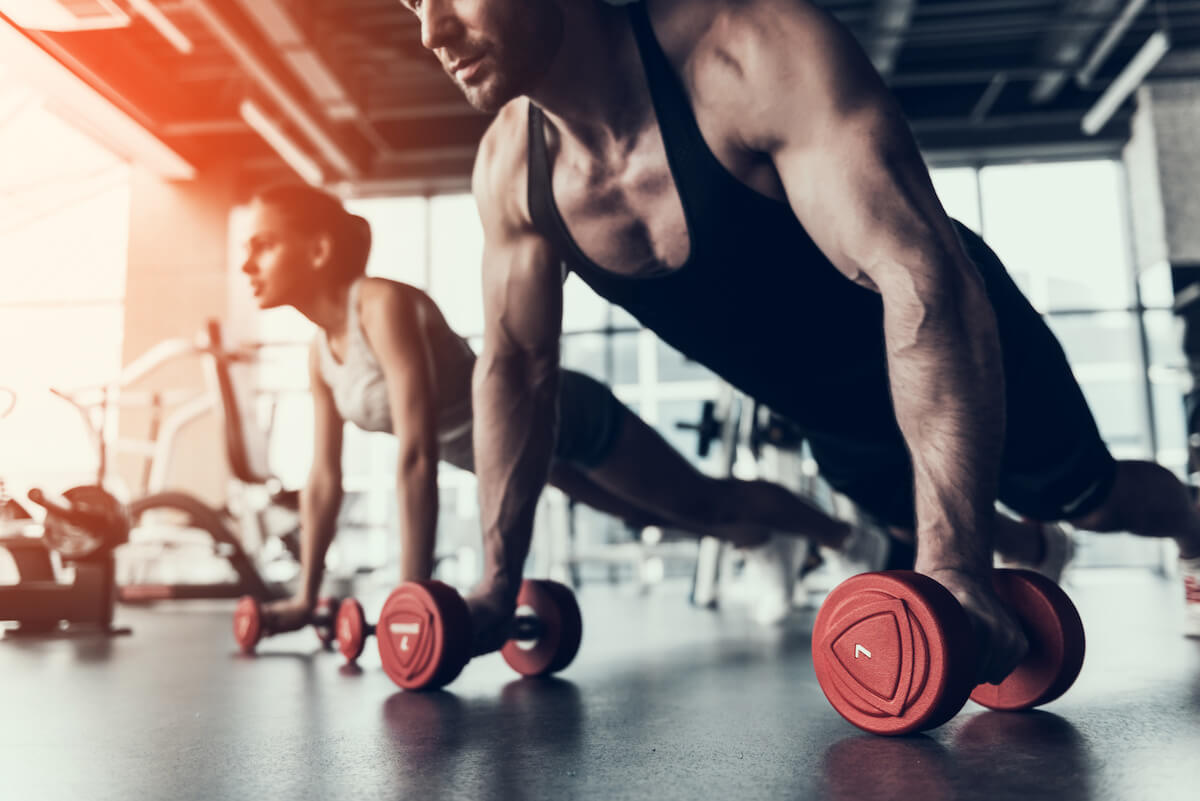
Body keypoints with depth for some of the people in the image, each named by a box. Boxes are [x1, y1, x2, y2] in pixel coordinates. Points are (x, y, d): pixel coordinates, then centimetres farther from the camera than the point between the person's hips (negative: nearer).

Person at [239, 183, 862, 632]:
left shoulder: (386, 304, -33)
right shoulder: (319, 351, -7)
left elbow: (417, 455, -39)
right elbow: (325, 478, 0)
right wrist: (304, 597, 1)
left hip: (566, 415, -8)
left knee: (708, 503, 10)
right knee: (648, 516, 30)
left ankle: (846, 536, 36)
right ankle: (759, 546, 58)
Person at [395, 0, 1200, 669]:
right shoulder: (510, 169, -17)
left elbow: (924, 275, -42)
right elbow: (516, 366, -8)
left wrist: (953, 564, -48)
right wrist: (497, 583, -10)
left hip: (968, 354, -4)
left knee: (1092, 500, 18)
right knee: (915, 520, 26)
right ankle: (1029, 553, 61)